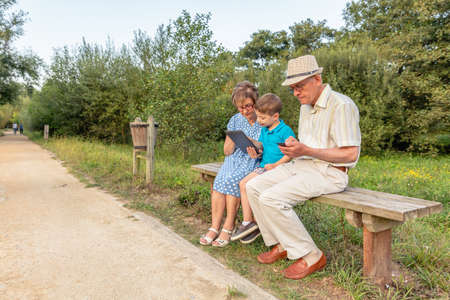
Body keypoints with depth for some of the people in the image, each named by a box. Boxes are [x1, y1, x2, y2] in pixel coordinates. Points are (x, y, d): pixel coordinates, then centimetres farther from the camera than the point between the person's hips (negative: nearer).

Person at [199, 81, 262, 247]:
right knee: (219, 181, -27)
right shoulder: (235, 120, 10)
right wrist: (234, 139, -10)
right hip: (234, 160, 4)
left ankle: (228, 227, -20)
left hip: (253, 162, -4)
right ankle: (214, 227, -22)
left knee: (232, 180, -31)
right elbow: (227, 151, 11)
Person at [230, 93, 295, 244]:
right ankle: (247, 222, -6)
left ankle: (257, 223, -6)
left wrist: (276, 165, -20)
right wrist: (255, 154, -3)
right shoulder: (264, 130, 15)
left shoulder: (285, 131, -9)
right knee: (243, 183, -11)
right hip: (263, 166, 8)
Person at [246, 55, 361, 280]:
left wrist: (306, 151, -24)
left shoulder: (341, 105, -13)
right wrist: (293, 146, 2)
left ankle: (311, 256, -9)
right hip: (300, 165, 9)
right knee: (254, 187, -4)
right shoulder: (306, 106, 16)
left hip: (328, 172, -9)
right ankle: (280, 245, 6)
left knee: (271, 198, -25)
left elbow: (350, 154, -18)